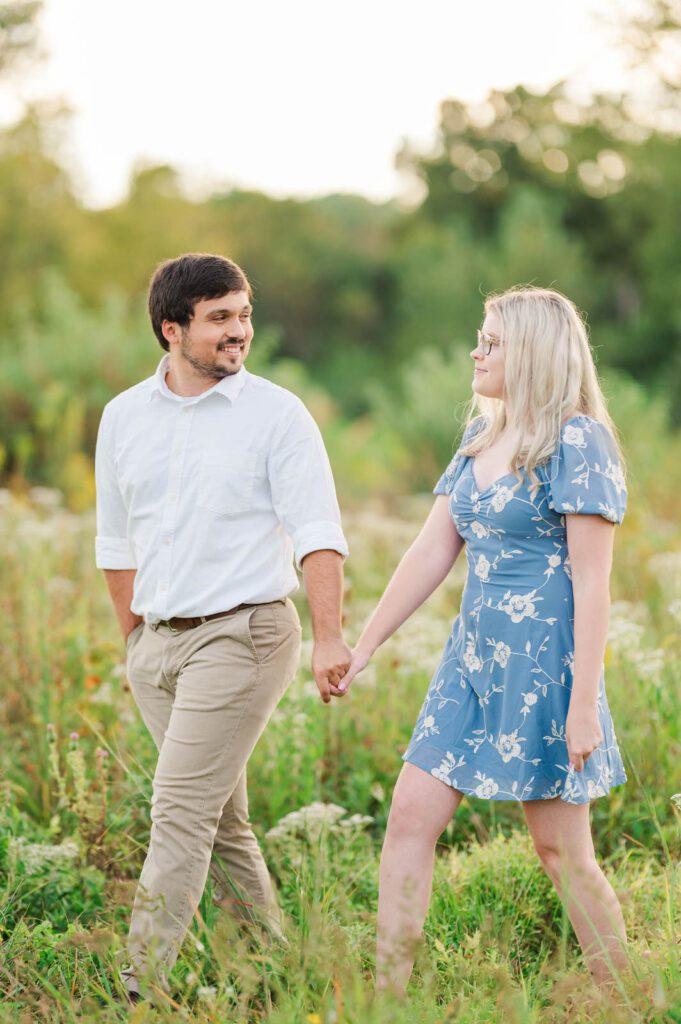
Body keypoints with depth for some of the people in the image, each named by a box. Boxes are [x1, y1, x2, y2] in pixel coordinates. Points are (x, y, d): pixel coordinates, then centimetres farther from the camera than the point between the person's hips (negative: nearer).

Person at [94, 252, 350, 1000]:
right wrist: (134, 639, 18)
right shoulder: (125, 415, 9)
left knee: (180, 813, -11)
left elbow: (317, 534, -10)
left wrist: (329, 637, -20)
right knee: (222, 819, 12)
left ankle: (141, 988, -9)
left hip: (240, 635, -5)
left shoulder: (276, 413, -4)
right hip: (157, 641, 5)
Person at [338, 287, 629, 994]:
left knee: (560, 847, 1)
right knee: (411, 814, 2)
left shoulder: (577, 441, -12)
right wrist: (360, 648, 12)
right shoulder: (481, 436, 11)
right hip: (473, 657, 8)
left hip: (542, 663, -8)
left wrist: (584, 702, -18)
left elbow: (592, 579, -15)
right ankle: (387, 995, 8)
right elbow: (432, 551, 13)